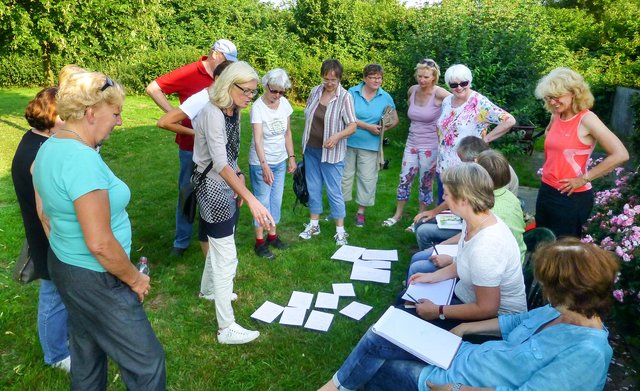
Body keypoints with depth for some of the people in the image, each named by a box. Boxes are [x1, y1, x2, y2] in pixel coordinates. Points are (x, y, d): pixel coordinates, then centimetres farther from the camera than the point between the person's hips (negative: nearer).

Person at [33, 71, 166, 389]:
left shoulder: (48, 147, 2)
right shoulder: (82, 160, -28)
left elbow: (46, 214, 13)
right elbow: (99, 243, -29)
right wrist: (134, 279, -14)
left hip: (63, 265, 10)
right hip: (96, 279, -10)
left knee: (86, 352, 27)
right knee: (146, 362, 6)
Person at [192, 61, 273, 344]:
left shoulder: (233, 111, 3)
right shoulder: (212, 114, -25)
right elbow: (220, 164, -34)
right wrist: (251, 199, -40)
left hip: (227, 185, 9)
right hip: (213, 187, -9)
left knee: (219, 244, 26)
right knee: (227, 257, -5)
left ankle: (210, 288, 50)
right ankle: (226, 328, 7)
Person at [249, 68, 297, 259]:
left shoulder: (284, 103, -4)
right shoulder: (258, 107, -21)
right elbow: (258, 139, -30)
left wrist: (291, 157, 5)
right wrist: (264, 166, -40)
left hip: (280, 161, 6)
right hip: (261, 163, -5)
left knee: (276, 200, 15)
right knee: (263, 201, 4)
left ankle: (272, 236, 31)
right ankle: (259, 242, 18)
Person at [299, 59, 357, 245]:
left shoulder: (345, 97, -14)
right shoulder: (315, 91, 1)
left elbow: (352, 125, -14)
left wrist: (337, 136, -32)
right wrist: (305, 142, 13)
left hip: (331, 152, -5)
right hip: (311, 150, 5)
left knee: (334, 191, 0)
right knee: (313, 187, 14)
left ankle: (340, 231, 13)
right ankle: (313, 225, 29)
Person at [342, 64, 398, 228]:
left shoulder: (386, 97, 1)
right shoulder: (352, 92, -6)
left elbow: (395, 119, 9)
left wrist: (386, 128, -12)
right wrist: (368, 127, -17)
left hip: (370, 145, 1)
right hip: (349, 141, -1)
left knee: (367, 178, 5)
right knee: (344, 175, 10)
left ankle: (361, 211, 20)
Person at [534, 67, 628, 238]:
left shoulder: (586, 119, -15)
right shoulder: (556, 117, 4)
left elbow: (620, 155, -21)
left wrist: (584, 178, -17)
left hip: (572, 197, -7)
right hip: (546, 191, 7)